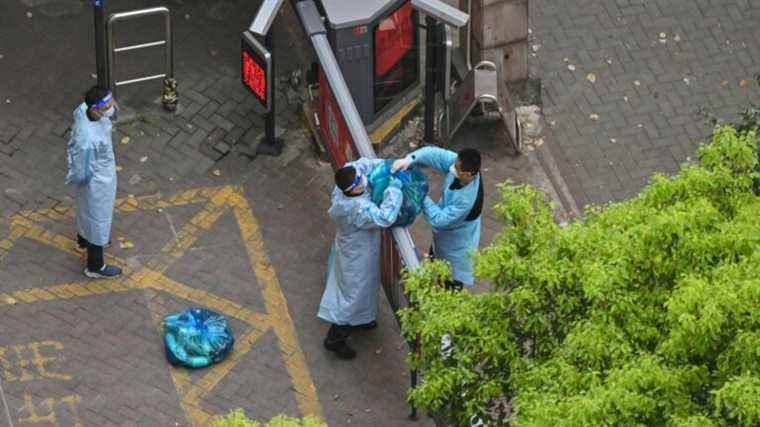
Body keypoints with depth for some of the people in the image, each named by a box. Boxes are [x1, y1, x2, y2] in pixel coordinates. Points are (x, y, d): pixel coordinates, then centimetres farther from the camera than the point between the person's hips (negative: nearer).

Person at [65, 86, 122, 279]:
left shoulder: (83, 109, -22)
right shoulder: (88, 140, -45)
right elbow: (83, 173, -33)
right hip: (96, 183, -8)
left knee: (87, 209, 35)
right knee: (98, 220, 18)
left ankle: (83, 239, 64)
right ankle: (95, 267, 42)